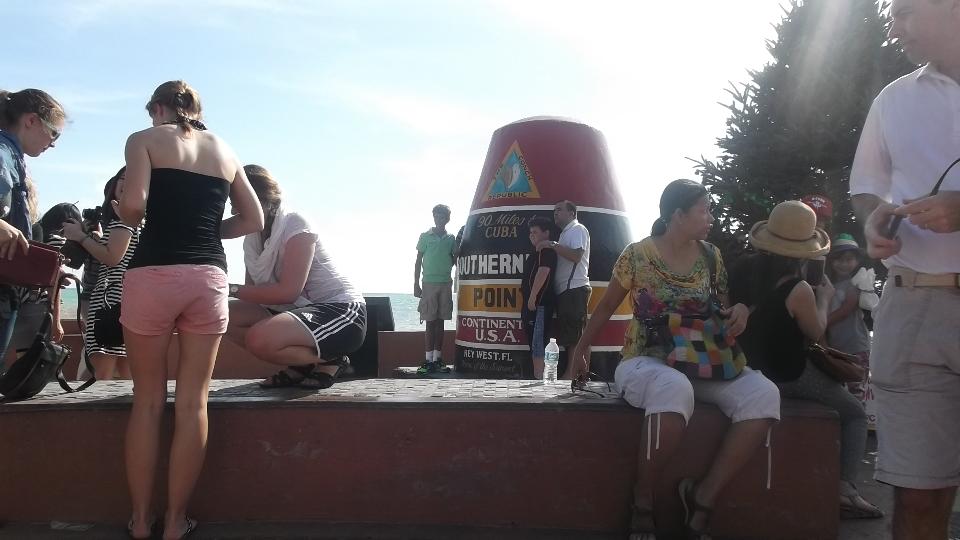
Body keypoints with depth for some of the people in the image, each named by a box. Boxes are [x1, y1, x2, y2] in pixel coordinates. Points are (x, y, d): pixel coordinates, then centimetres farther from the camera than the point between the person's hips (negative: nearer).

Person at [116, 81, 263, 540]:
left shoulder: (144, 139, 5)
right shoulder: (224, 150, 17)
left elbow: (133, 204, -11)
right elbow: (253, 220, 15)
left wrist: (124, 216, 10)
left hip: (153, 273, -2)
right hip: (209, 276, 3)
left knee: (148, 400, 9)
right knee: (192, 402, 6)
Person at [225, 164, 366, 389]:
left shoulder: (295, 224, -14)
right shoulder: (253, 238, 10)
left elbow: (288, 291, -23)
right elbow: (255, 289, 5)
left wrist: (232, 289, -21)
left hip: (341, 311, -9)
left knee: (260, 339, -31)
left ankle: (329, 361, -5)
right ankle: (303, 364, 2)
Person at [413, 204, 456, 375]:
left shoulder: (451, 238, 10)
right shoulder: (425, 237, 3)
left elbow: (455, 260, 16)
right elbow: (418, 261, 4)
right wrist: (416, 284, -2)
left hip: (445, 283, 3)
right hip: (429, 283, -3)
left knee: (440, 322, 6)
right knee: (430, 322, -4)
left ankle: (438, 359, 11)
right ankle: (428, 360, -2)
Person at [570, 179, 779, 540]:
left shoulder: (711, 256, 6)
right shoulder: (638, 255, -6)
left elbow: (722, 309, 17)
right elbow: (606, 306, 6)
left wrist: (740, 311, -7)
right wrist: (582, 348, 13)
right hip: (645, 361, -5)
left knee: (763, 394, -25)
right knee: (675, 389, -42)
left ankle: (703, 499, -20)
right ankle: (643, 503, -22)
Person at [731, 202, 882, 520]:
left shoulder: (744, 271, -6)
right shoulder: (798, 290, -24)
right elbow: (816, 333, -6)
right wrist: (824, 298, 8)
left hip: (750, 368, 7)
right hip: (788, 378, -7)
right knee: (855, 414, 14)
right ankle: (844, 488, -1)